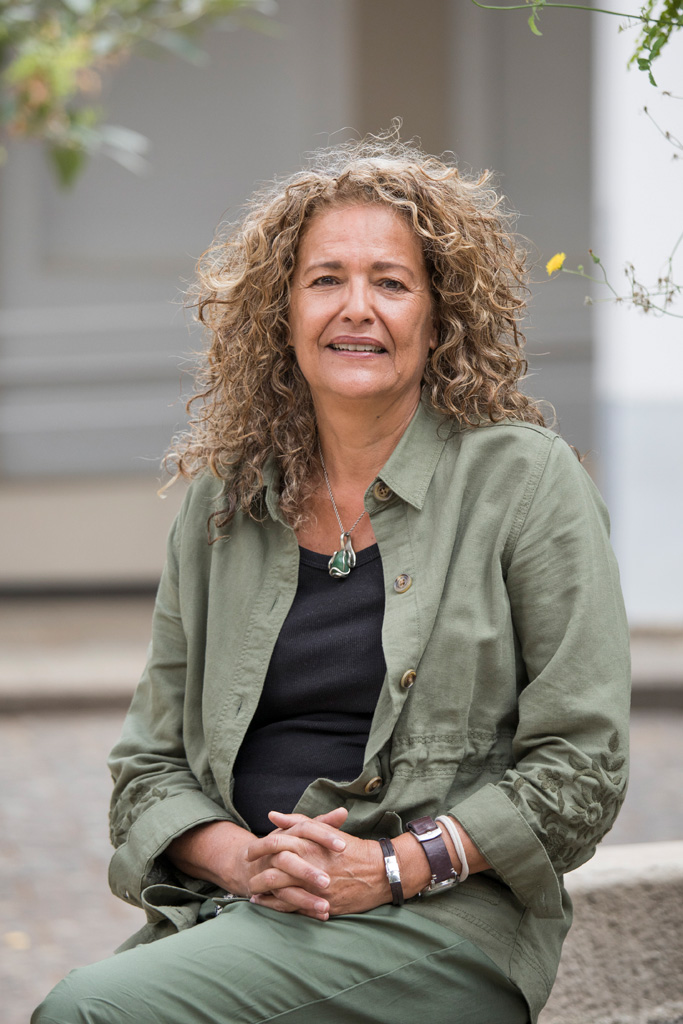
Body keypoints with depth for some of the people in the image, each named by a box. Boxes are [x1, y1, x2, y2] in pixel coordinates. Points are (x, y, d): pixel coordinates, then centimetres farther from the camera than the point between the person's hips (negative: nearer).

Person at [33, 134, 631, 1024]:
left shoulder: (526, 479, 2)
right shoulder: (224, 503, 14)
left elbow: (579, 765, -2)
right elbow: (152, 760, 15)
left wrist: (392, 868, -12)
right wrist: (242, 858, -6)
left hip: (439, 921, -4)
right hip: (233, 908, 4)